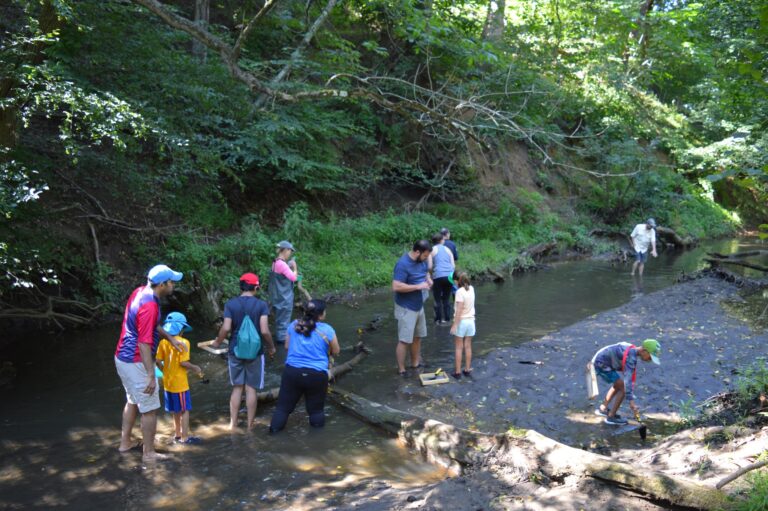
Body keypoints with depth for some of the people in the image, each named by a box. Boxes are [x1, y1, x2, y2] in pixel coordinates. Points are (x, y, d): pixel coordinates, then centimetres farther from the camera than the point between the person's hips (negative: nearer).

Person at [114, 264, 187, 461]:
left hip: (123, 358, 10)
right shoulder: (149, 305, -26)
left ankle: (125, 442, 36)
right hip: (136, 363, -10)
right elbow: (144, 344, -27)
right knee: (150, 409, 3)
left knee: (132, 401, 25)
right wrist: (151, 375, -24)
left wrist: (170, 338, 16)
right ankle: (149, 452, 13)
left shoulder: (140, 291, 3)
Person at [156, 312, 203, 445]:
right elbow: (183, 362, -22)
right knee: (184, 410, 6)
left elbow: (158, 361, 0)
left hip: (168, 382, 6)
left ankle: (177, 433, 31)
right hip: (180, 383, -6)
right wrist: (195, 368, -6)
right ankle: (184, 437, 11)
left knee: (175, 410, 20)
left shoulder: (163, 342, 0)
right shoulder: (183, 342, -18)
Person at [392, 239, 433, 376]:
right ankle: (401, 370, 8)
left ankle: (415, 363, 33)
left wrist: (428, 279, -2)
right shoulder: (403, 264, -24)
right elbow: (396, 287, -30)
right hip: (406, 308, -8)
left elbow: (425, 272, 22)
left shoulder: (421, 260, 1)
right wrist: (418, 286, -27)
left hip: (419, 306, 8)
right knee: (404, 340, -2)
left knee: (417, 337, 18)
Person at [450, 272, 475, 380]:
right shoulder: (471, 289, 2)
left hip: (461, 322, -6)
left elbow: (459, 310, -21)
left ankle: (457, 372, 7)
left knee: (459, 347, 3)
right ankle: (467, 370, 19)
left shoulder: (460, 292, -17)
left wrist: (454, 325, -18)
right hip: (471, 321, 6)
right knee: (468, 346, 13)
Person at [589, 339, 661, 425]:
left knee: (618, 385, 24)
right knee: (623, 388, -7)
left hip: (599, 361, 10)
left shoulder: (631, 350, 5)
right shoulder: (631, 356, -24)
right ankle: (611, 416, 3)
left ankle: (602, 408, 34)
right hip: (601, 364, -10)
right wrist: (631, 401, -30)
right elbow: (627, 379, -30)